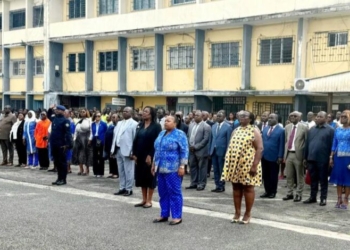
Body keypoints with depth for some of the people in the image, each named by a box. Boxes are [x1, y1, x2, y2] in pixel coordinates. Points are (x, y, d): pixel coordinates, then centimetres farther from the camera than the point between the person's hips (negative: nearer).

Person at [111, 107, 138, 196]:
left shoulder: (134, 124, -6)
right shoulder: (119, 123, 17)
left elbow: (135, 138, -12)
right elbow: (115, 136, 18)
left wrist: (132, 152, -17)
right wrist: (113, 149, 11)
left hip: (127, 151, -7)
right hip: (118, 149, 7)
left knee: (128, 171, 0)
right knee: (121, 171, 12)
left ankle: (129, 189, 7)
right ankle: (122, 188, 20)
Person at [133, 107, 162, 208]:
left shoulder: (156, 126, -7)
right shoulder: (140, 126, 11)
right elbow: (136, 140, 11)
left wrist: (150, 155, -18)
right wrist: (134, 154, 2)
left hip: (150, 156, -6)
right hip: (140, 156, 6)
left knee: (150, 177, 1)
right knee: (141, 177, 9)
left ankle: (149, 201, 9)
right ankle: (144, 200, 18)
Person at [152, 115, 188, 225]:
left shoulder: (179, 134, -7)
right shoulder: (161, 133, 14)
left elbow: (184, 151, -11)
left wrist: (182, 166, -16)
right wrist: (154, 163, 18)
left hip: (172, 169, -7)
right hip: (161, 168, 7)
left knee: (174, 192, -2)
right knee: (163, 192, 11)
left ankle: (177, 216, 4)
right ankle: (164, 215, 19)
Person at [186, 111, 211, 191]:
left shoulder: (206, 126, -7)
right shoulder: (191, 125, 14)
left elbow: (206, 139, -14)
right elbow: (188, 136, 16)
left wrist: (196, 147, -16)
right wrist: (189, 145, -1)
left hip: (201, 151, -6)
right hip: (192, 150, 6)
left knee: (201, 167, 1)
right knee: (192, 166, 10)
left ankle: (201, 184, 8)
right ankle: (194, 183, 19)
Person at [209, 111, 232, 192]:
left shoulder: (228, 127, -6)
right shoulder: (213, 126, 11)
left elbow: (228, 141, -8)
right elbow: (211, 139, 13)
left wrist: (227, 153, -12)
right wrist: (209, 151, 9)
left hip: (222, 151, -5)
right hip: (214, 151, 5)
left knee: (222, 170, 2)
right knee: (216, 170, 9)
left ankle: (222, 187, 11)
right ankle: (217, 186, 16)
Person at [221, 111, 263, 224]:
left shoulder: (254, 131, -6)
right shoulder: (236, 130, 13)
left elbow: (259, 149, -13)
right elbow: (230, 147, 16)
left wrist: (254, 165, -19)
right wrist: (228, 162, 8)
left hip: (248, 165, -6)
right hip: (235, 164, 6)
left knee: (248, 188, 3)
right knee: (236, 188, 9)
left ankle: (248, 214, 13)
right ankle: (237, 213, 18)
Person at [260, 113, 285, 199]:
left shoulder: (281, 130, -6)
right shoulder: (265, 129, 12)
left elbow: (281, 145, -10)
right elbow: (262, 141, 13)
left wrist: (280, 157, -14)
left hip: (274, 157, -6)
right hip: (264, 156, 6)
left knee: (273, 176, 5)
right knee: (265, 175, 9)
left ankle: (273, 192, 15)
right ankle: (267, 191, 18)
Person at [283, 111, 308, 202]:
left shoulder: (304, 127, -5)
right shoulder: (287, 127, 11)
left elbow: (307, 142, -4)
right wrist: (285, 153, 10)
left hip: (298, 154, -5)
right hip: (289, 154, 5)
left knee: (299, 176, 5)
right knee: (289, 176, 11)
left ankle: (299, 194, 13)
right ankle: (289, 193, 20)